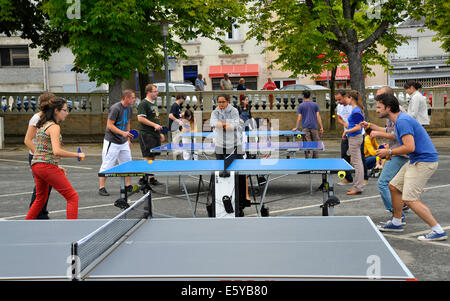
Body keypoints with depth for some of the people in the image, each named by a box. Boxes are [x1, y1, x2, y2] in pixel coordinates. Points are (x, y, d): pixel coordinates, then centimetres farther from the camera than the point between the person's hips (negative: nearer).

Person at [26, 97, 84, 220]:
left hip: (36, 165, 9)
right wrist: (77, 154, -14)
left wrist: (57, 167, 20)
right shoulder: (54, 127, -12)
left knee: (40, 199, 25)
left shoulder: (42, 125, 17)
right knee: (72, 197, -4)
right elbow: (57, 151, -23)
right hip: (47, 167, -9)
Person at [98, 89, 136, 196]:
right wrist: (123, 133, -28)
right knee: (107, 165, -2)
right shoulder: (115, 108, -18)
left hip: (123, 142, 8)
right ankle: (101, 188, 5)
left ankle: (128, 186, 20)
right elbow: (110, 125, -18)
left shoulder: (129, 108, 7)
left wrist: (128, 139, 17)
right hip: (112, 142, -8)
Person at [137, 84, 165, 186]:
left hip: (155, 134, 9)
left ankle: (152, 178, 17)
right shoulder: (143, 104, -9)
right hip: (147, 135, -9)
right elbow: (140, 118, -18)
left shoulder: (154, 104, 19)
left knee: (152, 157, 11)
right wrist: (154, 125, -20)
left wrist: (160, 133, 23)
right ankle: (142, 179, -2)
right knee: (148, 158, -9)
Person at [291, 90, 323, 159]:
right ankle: (315, 159, 7)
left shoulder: (301, 105, 3)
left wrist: (296, 128, 8)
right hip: (314, 127, 1)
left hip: (305, 128, -1)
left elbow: (299, 118, 0)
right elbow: (318, 116, 2)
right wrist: (321, 127, 3)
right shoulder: (315, 104, 7)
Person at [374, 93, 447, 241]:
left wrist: (390, 152, -13)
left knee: (410, 199, -13)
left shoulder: (403, 121, -19)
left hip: (424, 161, -11)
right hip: (415, 161, 11)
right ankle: (396, 223, 31)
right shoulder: (399, 120, 15)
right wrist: (391, 152, 14)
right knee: (394, 186, 17)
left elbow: (410, 147, -26)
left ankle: (438, 231, -7)